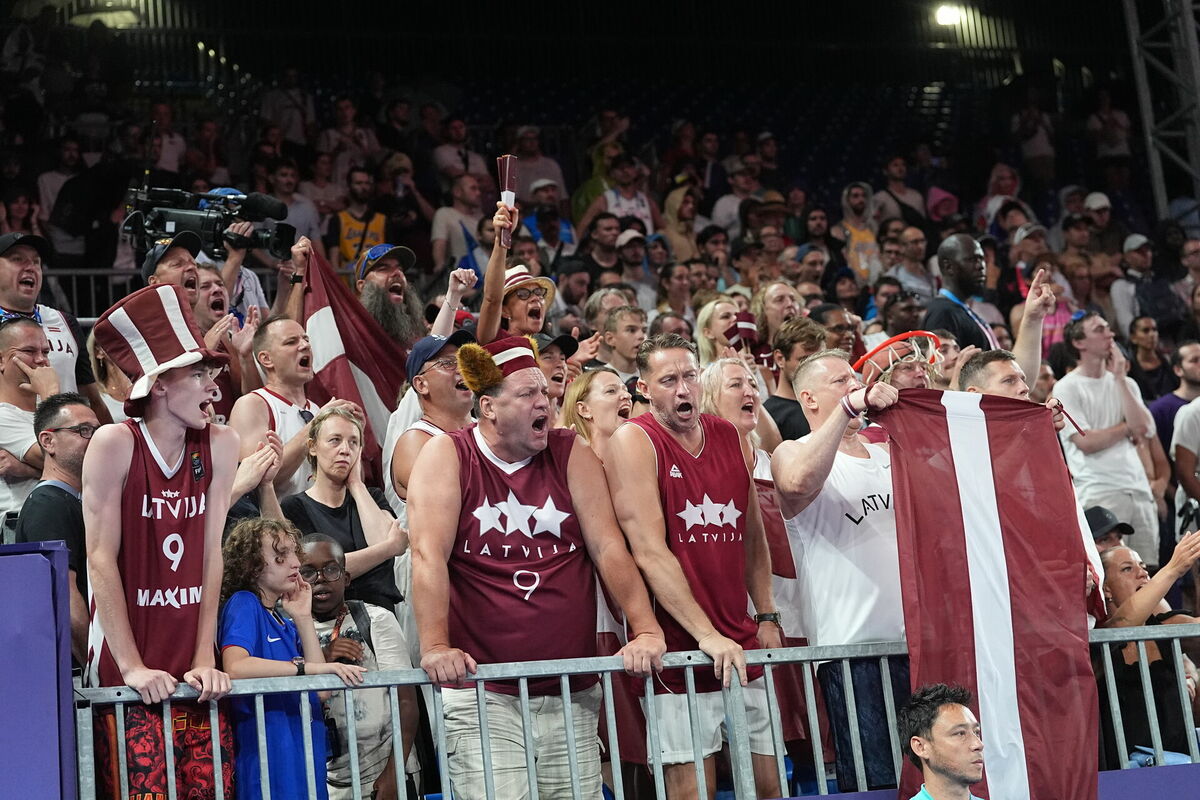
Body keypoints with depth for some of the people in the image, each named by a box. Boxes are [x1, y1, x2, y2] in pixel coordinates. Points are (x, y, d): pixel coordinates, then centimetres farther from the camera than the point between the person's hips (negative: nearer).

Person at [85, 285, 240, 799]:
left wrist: (205, 660, -2)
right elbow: (101, 560, -10)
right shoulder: (116, 443, -8)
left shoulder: (220, 446, 4)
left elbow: (211, 554, 3)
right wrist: (133, 668, -13)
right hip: (127, 677, -4)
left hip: (193, 676, 4)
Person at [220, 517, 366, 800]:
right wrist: (307, 667, -27)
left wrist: (303, 618, 4)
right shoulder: (243, 604, -6)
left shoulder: (285, 622, 16)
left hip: (306, 761, 8)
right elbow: (235, 667, -25)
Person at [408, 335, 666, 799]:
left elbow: (608, 547, 0)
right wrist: (436, 647, -23)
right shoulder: (447, 456, 0)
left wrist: (646, 631, -11)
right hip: (482, 696, -3)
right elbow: (429, 554, -12)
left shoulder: (571, 455, 7)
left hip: (572, 692, 3)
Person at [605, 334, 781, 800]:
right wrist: (707, 635, -19)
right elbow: (650, 553, -16)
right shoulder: (635, 442, -9)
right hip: (678, 647, -6)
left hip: (741, 646, 6)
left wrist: (766, 617, 10)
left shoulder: (731, 438, 10)